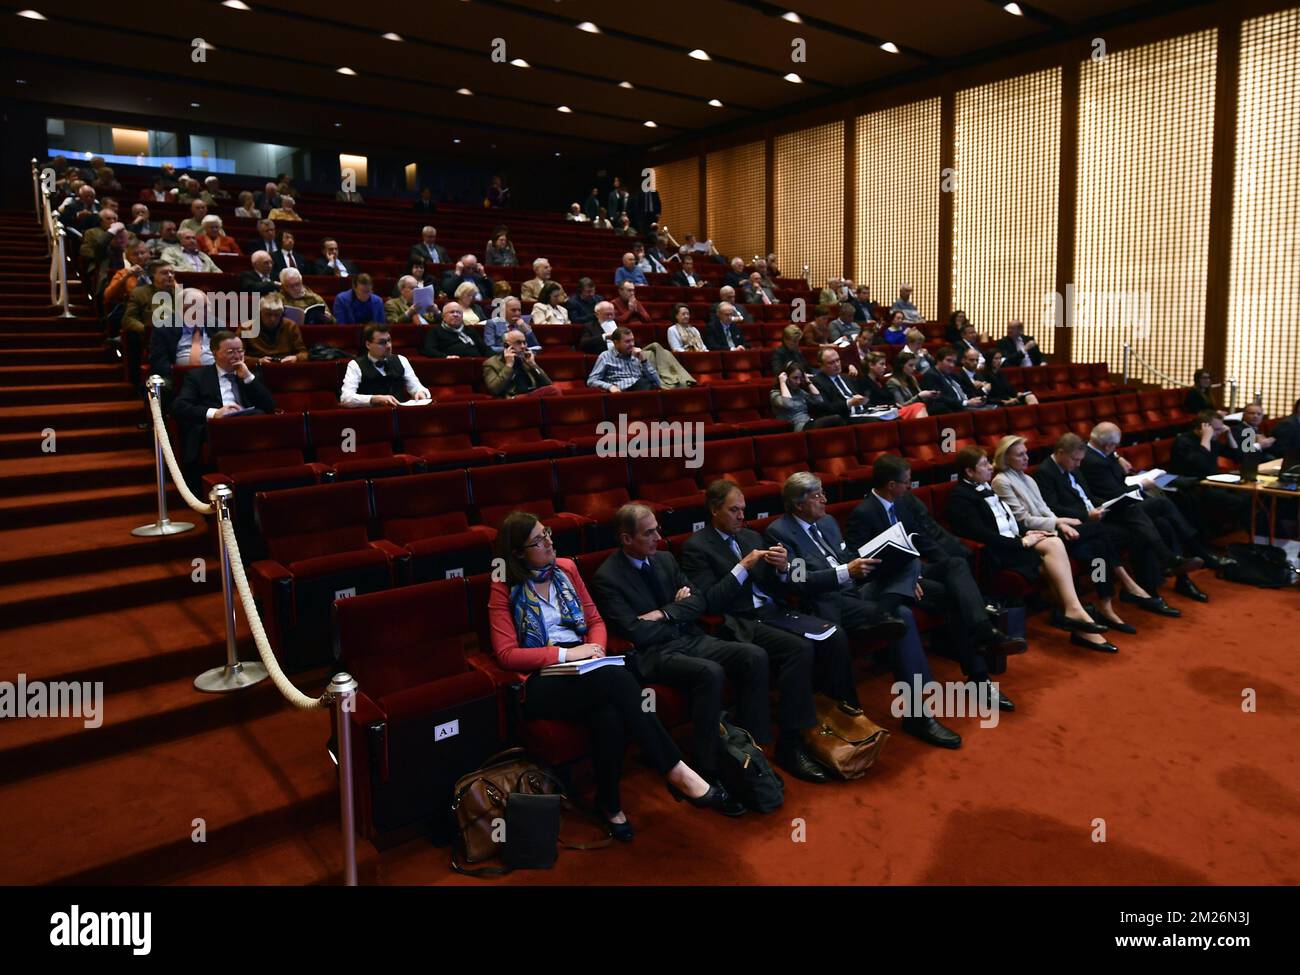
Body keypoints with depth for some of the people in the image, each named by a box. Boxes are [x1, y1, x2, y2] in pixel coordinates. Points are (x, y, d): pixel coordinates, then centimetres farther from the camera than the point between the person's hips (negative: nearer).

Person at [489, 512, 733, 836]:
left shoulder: (565, 568, 13)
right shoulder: (504, 588, 0)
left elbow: (596, 621, 17)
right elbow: (506, 654, -7)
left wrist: (595, 649, -6)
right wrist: (564, 654, -16)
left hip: (583, 668, 4)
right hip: (542, 680, -4)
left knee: (609, 715, -34)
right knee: (618, 678, -34)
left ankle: (610, 803, -16)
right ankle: (675, 771, -27)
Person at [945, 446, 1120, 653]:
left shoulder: (983, 488, 17)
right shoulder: (960, 497, -11)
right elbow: (982, 535, -19)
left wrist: (1024, 533, 4)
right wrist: (1021, 542, -15)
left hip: (1009, 542, 8)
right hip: (995, 554, -8)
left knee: (1054, 543, -17)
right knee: (1051, 547, -21)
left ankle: (1071, 613, -22)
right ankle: (1074, 612, -20)